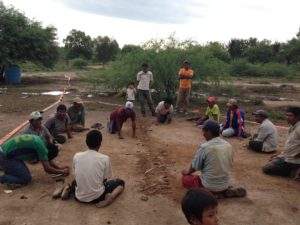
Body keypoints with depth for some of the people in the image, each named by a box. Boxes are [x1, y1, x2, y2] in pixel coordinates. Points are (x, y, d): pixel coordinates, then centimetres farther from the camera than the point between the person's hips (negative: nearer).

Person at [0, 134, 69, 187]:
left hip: (6, 152, 9)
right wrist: (62, 171, -5)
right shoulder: (41, 146, -20)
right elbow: (47, 169, -18)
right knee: (26, 179, -8)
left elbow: (48, 160, 20)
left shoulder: (40, 140, 6)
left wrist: (59, 168, 16)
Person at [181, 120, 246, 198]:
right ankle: (225, 190, 9)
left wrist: (186, 171, 15)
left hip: (209, 186, -6)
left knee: (185, 178, 13)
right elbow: (230, 166, 11)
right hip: (225, 184, 6)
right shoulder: (229, 146, -1)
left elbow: (194, 167, -8)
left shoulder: (204, 147, -19)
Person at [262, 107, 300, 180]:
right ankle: (293, 170, 13)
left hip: (291, 161, -10)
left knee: (266, 168, -6)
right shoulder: (293, 127, 8)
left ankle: (293, 171, -6)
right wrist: (279, 154, 16)